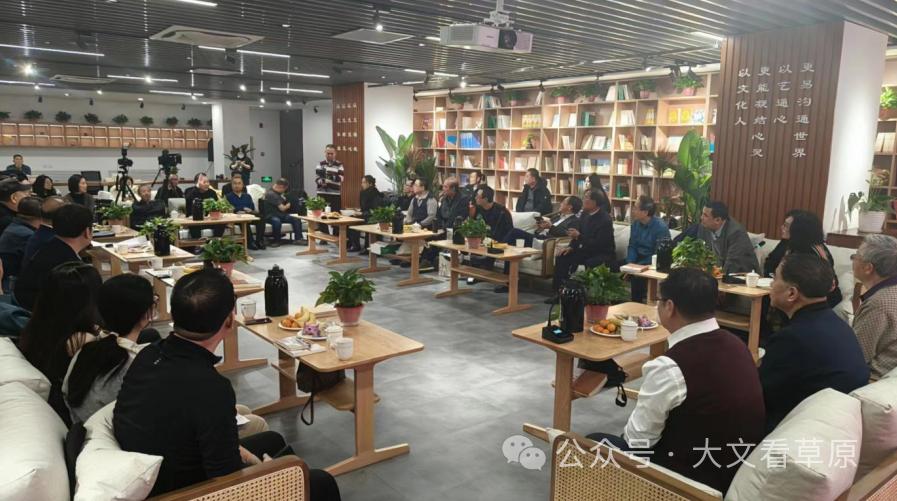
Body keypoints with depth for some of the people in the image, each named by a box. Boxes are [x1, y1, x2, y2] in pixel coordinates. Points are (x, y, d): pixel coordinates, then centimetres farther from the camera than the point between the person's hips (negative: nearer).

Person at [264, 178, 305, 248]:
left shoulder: (277, 192, 9)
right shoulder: (271, 194, -21)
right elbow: (282, 208, -21)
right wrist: (289, 204, -1)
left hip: (281, 215, 9)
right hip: (271, 216, -9)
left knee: (296, 219, -13)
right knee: (277, 221, -42)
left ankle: (298, 239, -12)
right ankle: (276, 241, -24)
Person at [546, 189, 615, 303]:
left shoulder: (605, 220, -22)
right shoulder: (585, 214, 3)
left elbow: (599, 244, -27)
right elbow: (580, 234, 11)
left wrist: (578, 236, -26)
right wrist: (571, 247, -8)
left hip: (604, 254, -8)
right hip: (587, 250, 8)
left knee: (590, 264, -39)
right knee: (562, 257, -8)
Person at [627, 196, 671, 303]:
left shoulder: (660, 227, -18)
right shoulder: (635, 223, 4)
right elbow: (632, 246, 6)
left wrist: (637, 266, -26)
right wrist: (630, 264, -13)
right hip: (638, 257, 6)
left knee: (638, 274, -31)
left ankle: (637, 303, -8)